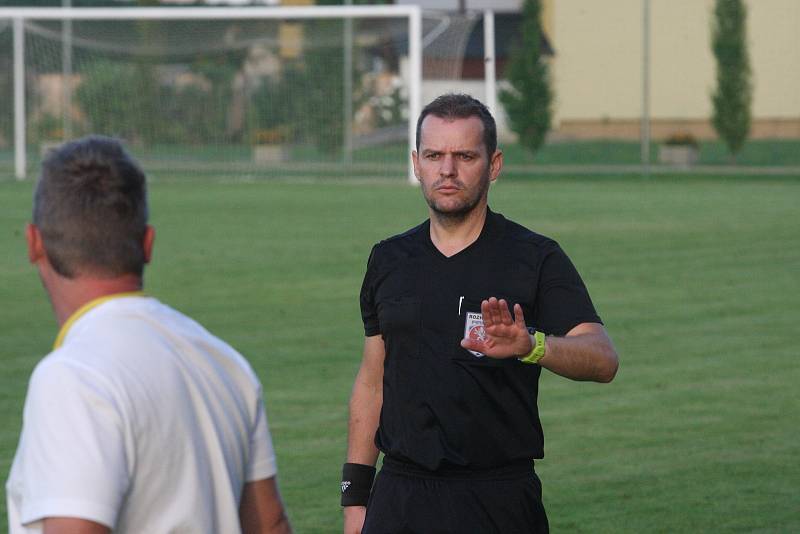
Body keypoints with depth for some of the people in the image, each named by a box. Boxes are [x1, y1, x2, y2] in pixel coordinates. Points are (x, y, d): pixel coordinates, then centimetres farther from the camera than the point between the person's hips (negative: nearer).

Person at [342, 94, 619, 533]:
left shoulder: (535, 258, -3)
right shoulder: (389, 260, 10)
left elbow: (602, 359, -16)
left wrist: (531, 345, -37)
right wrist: (354, 496, 11)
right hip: (399, 497, 3)